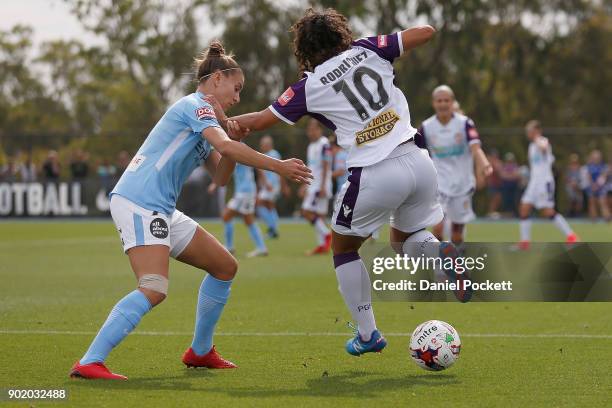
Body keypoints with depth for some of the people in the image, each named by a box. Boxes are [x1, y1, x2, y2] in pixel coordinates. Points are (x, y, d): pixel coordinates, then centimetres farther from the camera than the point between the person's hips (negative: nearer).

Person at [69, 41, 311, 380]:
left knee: (225, 267, 16)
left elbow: (220, 176, 20)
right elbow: (225, 147, -23)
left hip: (161, 211, 11)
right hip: (137, 203, -10)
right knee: (154, 290, -26)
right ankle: (88, 363, -30)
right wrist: (277, 166, -23)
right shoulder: (194, 105, -7)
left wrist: (232, 135, 4)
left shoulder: (202, 115, 23)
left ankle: (200, 351, 25)